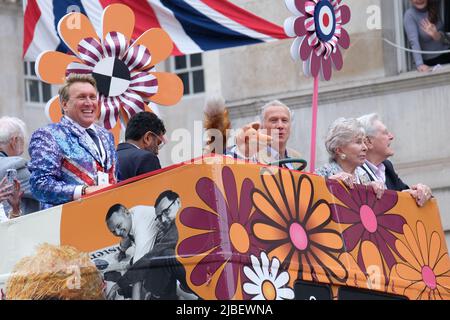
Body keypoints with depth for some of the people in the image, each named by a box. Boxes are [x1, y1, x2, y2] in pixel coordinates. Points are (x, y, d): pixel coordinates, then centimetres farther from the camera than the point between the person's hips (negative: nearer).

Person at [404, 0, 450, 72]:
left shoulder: (433, 8, -4)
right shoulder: (410, 15, -17)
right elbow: (414, 41, -29)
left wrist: (437, 36, -29)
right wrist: (419, 64, -41)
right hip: (431, 60, -4)